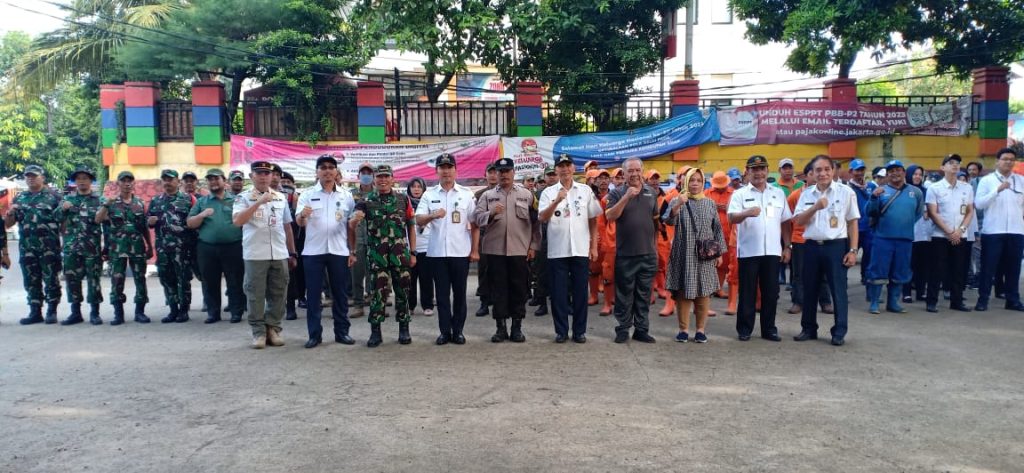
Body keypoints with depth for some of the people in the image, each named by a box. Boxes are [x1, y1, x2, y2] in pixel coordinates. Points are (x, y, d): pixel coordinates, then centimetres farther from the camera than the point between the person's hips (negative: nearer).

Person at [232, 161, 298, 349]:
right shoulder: (243, 198, 0)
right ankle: (259, 332, 9)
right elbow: (237, 221, -17)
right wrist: (259, 202, -22)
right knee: (256, 295, 1)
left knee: (277, 294, 6)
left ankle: (273, 329, 16)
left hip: (279, 255, 3)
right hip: (255, 255, -3)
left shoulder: (281, 198, 11)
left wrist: (292, 253, 14)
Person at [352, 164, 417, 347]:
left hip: (400, 254, 1)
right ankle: (375, 332, 8)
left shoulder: (403, 200, 6)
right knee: (378, 292, 0)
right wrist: (354, 220, -33)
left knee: (402, 291, 6)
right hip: (376, 255, -1)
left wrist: (413, 253, 4)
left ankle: (404, 330, 17)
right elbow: (351, 225, -9)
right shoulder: (366, 201, 2)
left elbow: (411, 227, 9)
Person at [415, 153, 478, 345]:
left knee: (459, 293, 6)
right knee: (442, 293, 6)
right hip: (437, 252, 0)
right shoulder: (429, 194, 4)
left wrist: (475, 250, 1)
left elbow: (474, 224, 6)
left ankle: (458, 330, 15)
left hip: (461, 252, 0)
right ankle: (444, 331, 13)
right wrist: (433, 215, -26)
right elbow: (419, 221, -5)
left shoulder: (466, 194, 4)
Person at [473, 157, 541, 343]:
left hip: (520, 250, 0)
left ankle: (517, 327, 12)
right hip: (495, 250, 0)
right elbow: (476, 218, -2)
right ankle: (501, 327, 10)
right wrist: (491, 213, -20)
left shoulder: (527, 195, 9)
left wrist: (533, 246, 1)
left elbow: (535, 222, 7)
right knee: (498, 289, 3)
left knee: (519, 289, 3)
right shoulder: (487, 196, 9)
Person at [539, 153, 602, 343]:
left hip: (581, 249, 1)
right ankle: (561, 331, 13)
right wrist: (557, 201, -23)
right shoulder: (548, 192, 3)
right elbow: (543, 218, -9)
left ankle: (579, 331, 15)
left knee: (580, 292, 5)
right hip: (557, 250, -1)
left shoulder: (586, 190, 7)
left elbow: (593, 221, 9)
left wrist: (594, 246, 4)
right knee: (558, 293, 3)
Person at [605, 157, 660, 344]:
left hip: (648, 253, 3)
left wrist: (656, 242, 13)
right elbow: (610, 217, -15)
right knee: (624, 294, 4)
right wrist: (626, 197, -22)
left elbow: (656, 219, 17)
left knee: (644, 294, 9)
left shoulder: (652, 193, 9)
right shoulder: (617, 193, -2)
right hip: (625, 253, -3)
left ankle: (642, 329, 17)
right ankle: (623, 329, 14)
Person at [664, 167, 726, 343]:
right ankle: (683, 329, 8)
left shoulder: (710, 203, 9)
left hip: (705, 256, 2)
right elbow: (668, 221, -16)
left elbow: (717, 229, 10)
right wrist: (678, 205, -32)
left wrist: (719, 252, 4)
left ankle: (701, 329, 12)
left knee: (703, 293, 3)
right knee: (683, 291, -1)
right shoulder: (676, 201, 2)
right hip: (683, 255, -2)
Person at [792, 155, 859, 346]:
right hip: (812, 246, 3)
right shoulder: (807, 194, 7)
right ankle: (808, 329, 22)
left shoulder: (846, 192, -2)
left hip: (836, 246, -3)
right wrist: (815, 207, -16)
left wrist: (853, 250, -5)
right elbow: (799, 221, 0)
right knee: (810, 290, 10)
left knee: (838, 290, 0)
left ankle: (839, 332, 10)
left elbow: (853, 223, 0)